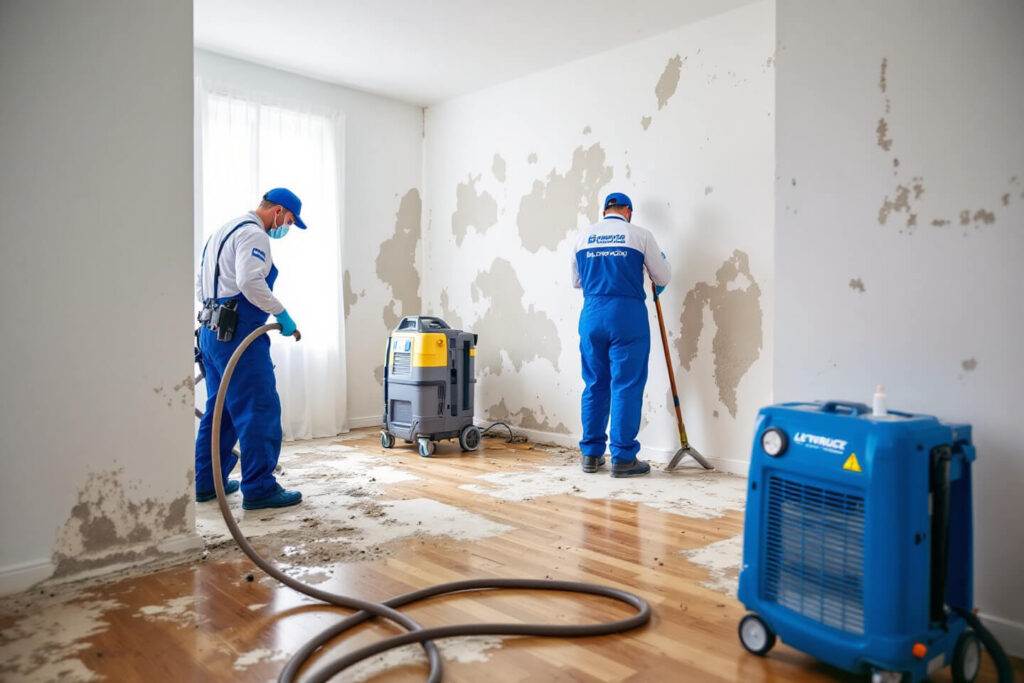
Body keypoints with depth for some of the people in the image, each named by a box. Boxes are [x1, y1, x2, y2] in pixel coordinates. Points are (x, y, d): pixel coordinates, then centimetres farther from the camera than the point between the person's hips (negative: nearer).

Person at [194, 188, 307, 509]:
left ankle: (208, 482, 24)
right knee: (260, 410, -7)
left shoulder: (223, 231, 23)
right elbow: (250, 282, -25)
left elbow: (200, 281, 28)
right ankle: (259, 488, -5)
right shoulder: (253, 234, -10)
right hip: (238, 334, -11)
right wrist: (282, 314, -18)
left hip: (212, 332, 11)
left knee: (220, 409, 16)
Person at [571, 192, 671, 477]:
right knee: (626, 387, 1)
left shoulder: (583, 236, 10)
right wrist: (662, 259, 28)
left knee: (595, 386, 12)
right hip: (627, 315, -4)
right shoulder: (640, 234, 2)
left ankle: (591, 454, 18)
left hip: (592, 315, 4)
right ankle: (622, 458, 5)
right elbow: (663, 278, 8)